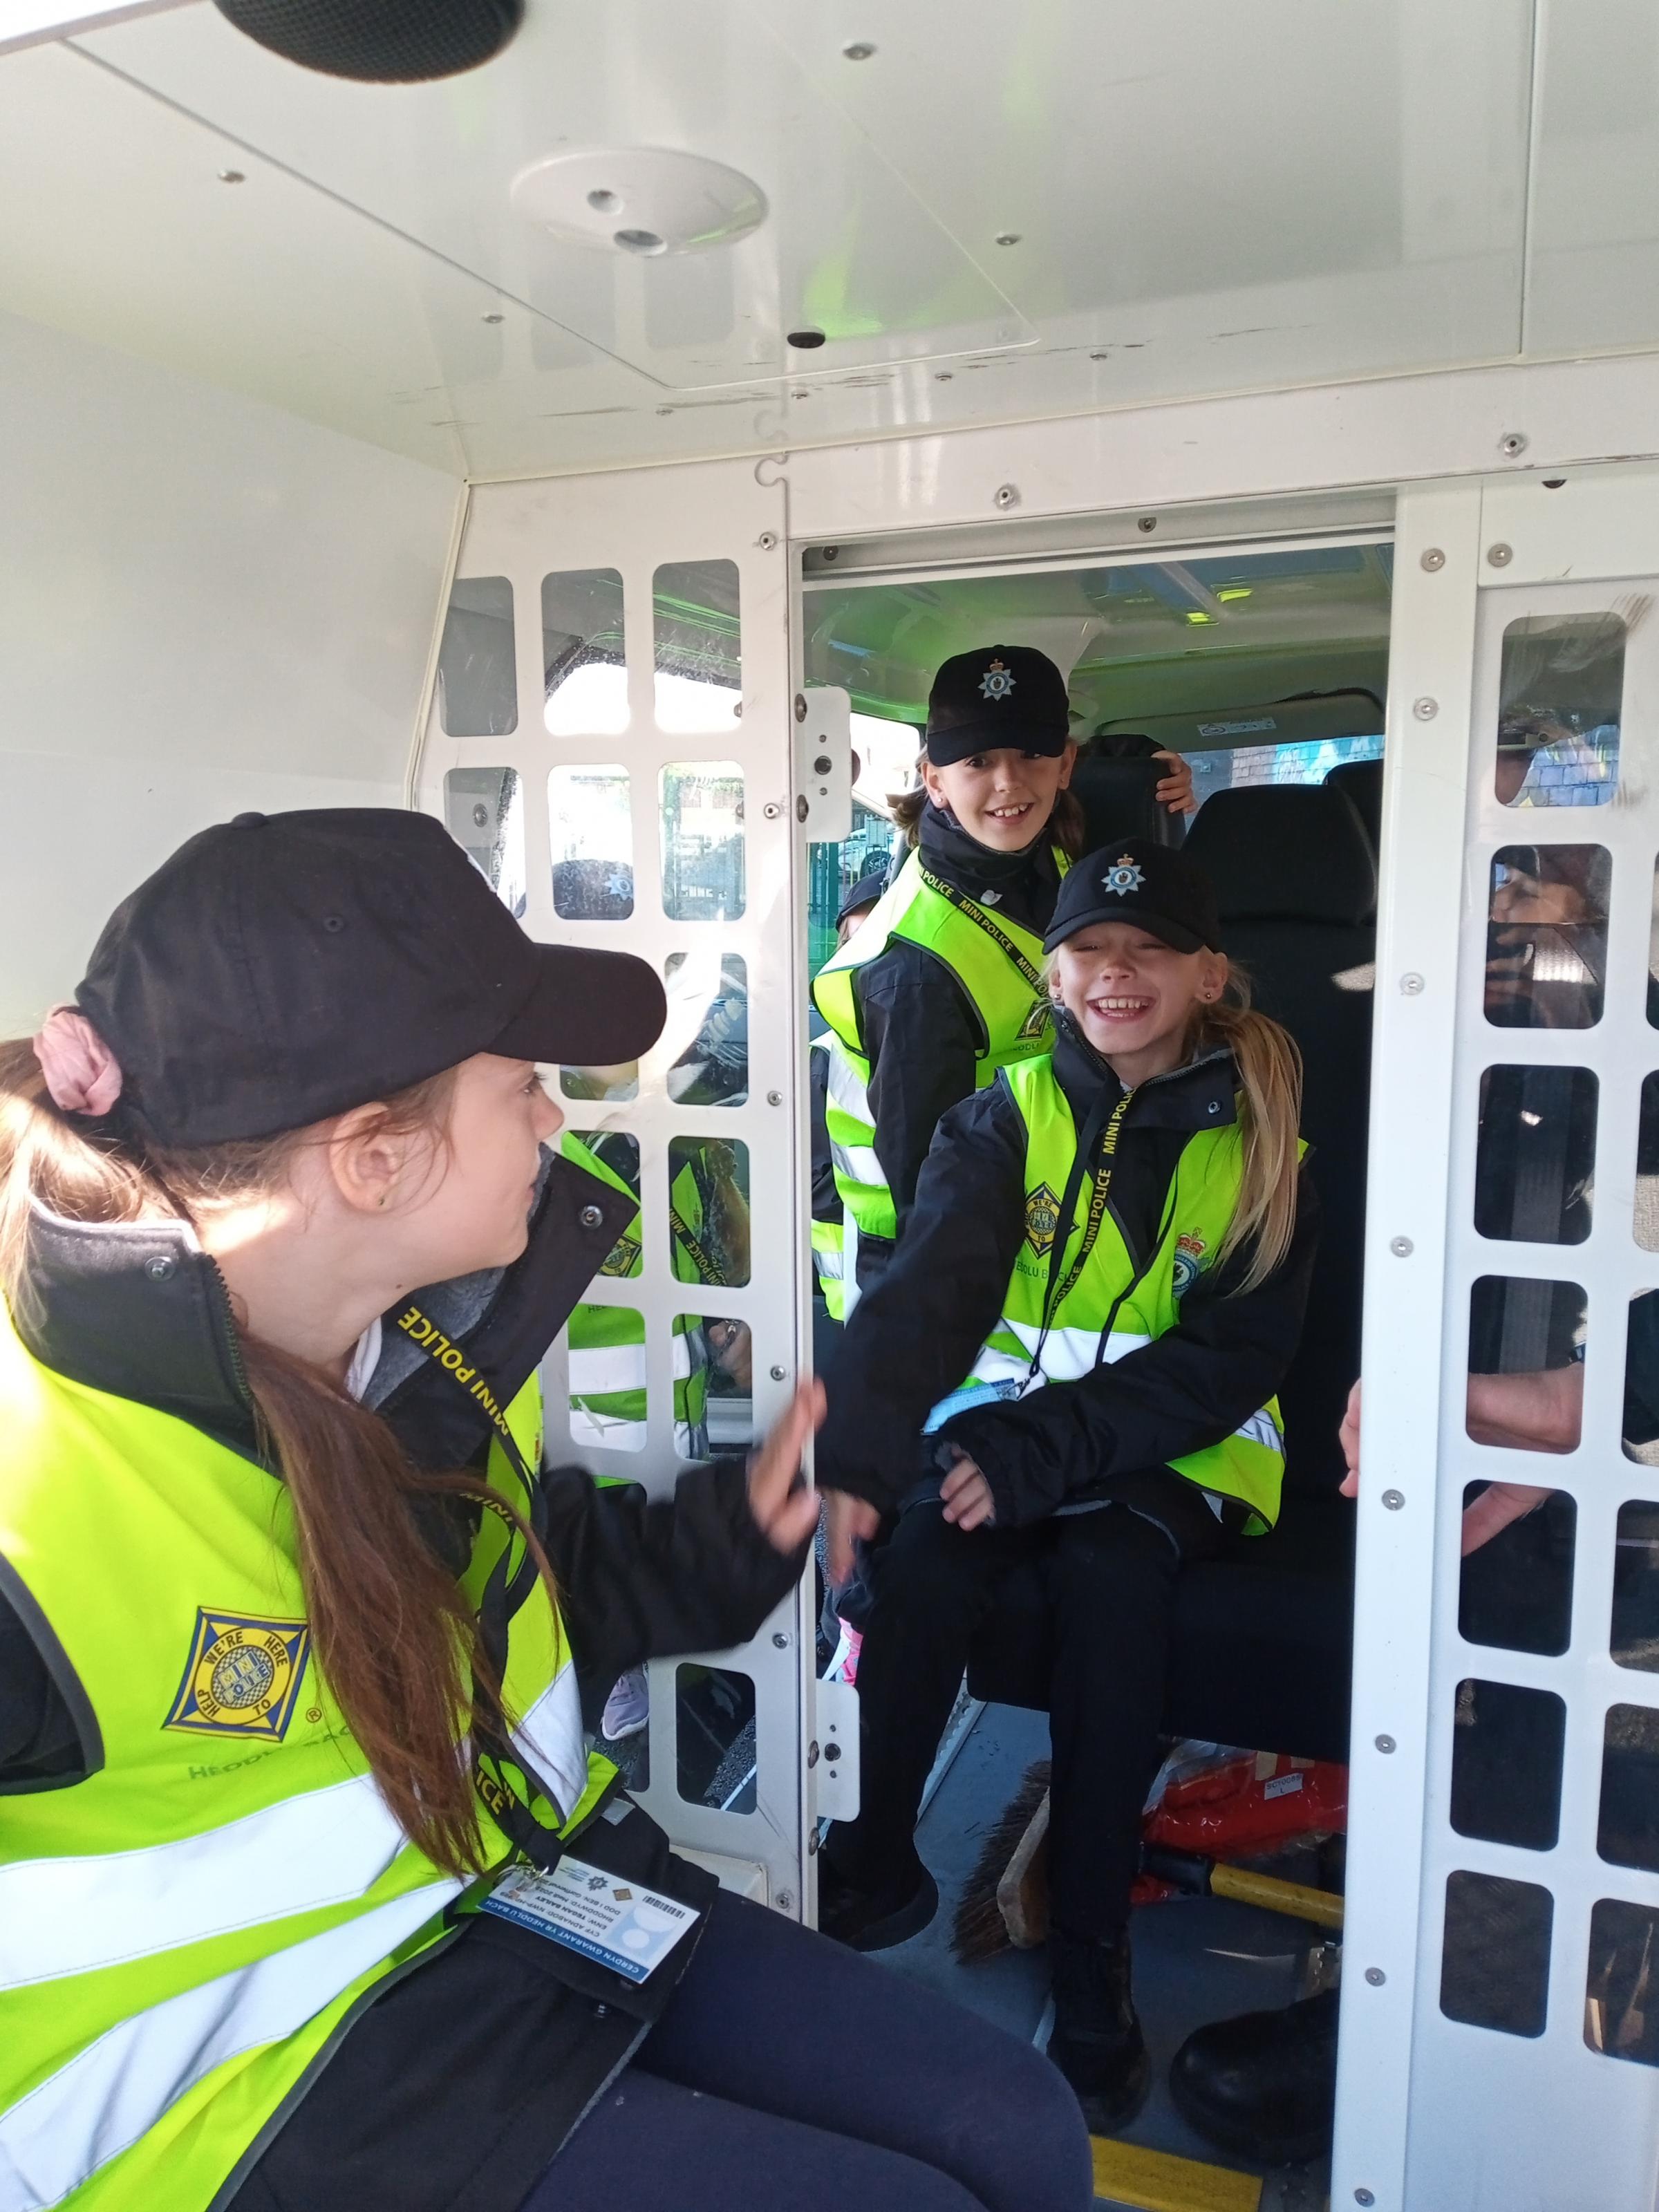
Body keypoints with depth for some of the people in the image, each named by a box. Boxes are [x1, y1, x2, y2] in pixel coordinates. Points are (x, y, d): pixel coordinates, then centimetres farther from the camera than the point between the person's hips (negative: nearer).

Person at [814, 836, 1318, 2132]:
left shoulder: (1263, 1146, 0)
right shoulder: (1011, 1117, 2)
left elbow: (1230, 1360, -9)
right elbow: (930, 1291, -12)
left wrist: (1038, 1449, -22)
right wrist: (857, 1460, -30)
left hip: (1177, 1455, -1)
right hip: (1004, 1426, 1)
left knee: (1112, 1571, -30)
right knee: (930, 1557, -27)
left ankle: (1092, 1955, -14)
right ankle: (871, 1868, -6)